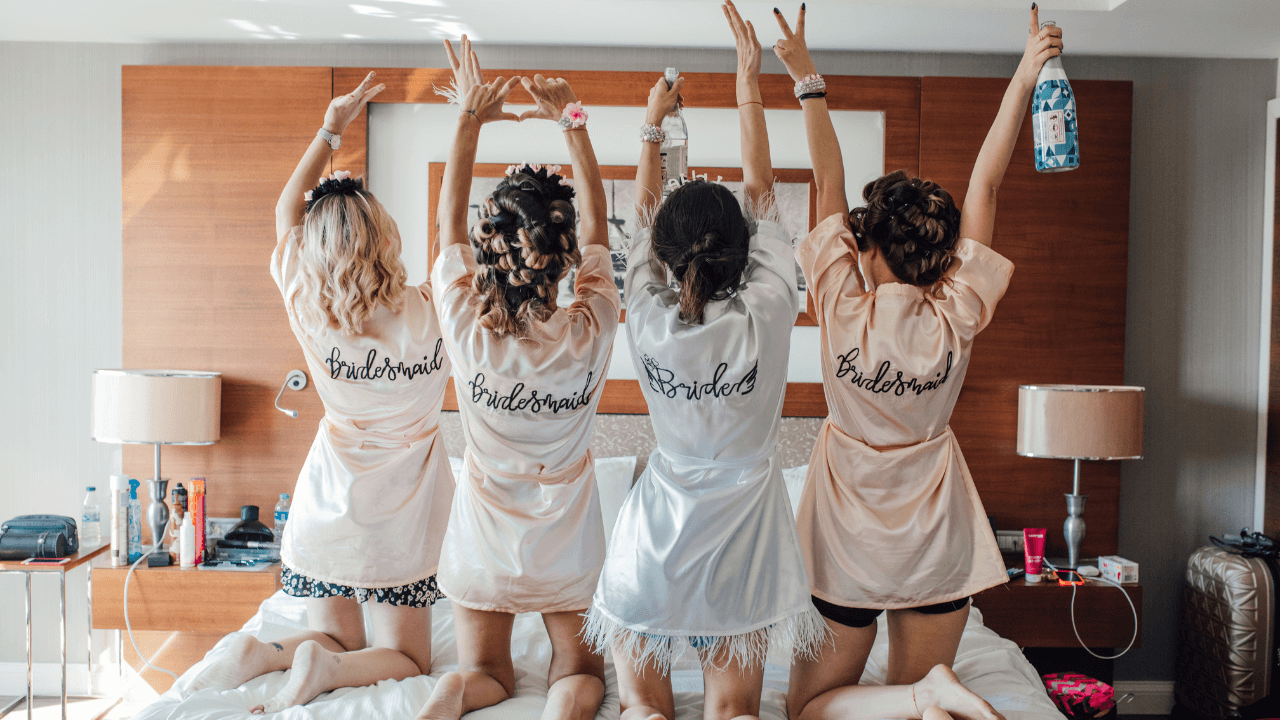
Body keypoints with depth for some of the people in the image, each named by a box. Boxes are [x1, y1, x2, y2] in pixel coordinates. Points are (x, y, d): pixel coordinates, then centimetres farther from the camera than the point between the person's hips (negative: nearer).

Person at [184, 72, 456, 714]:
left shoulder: (311, 316, -12)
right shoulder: (430, 315, -19)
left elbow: (286, 211, 4)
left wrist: (330, 128, 7)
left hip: (327, 511, 3)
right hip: (399, 519, -3)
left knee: (336, 638, 21)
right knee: (405, 658, 11)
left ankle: (260, 653, -7)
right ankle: (326, 668, -17)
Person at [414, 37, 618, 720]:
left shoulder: (467, 331, -23)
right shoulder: (590, 333, -23)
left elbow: (448, 221, -8)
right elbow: (597, 223, -8)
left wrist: (469, 119, -5)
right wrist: (573, 122, -6)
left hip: (484, 544, 1)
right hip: (568, 548, 0)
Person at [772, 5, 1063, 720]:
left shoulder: (845, 310, -17)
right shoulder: (956, 321, -12)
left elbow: (831, 183, -9)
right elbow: (985, 185, -5)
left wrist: (808, 79, -4)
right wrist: (1026, 76, -1)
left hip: (848, 544, -2)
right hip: (937, 545, 3)